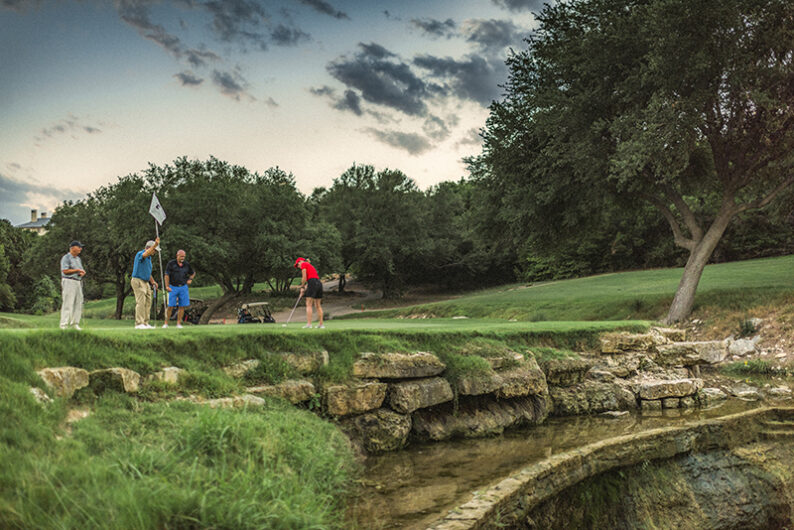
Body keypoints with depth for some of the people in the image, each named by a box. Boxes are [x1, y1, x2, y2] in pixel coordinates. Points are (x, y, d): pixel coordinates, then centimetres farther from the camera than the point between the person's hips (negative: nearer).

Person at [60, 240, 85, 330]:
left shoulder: (78, 259, 19)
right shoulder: (66, 258, -6)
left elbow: (81, 271, 23)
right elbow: (65, 271, -17)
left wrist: (82, 273, 0)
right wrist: (77, 270, -14)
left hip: (78, 282, 8)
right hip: (69, 282, -8)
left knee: (78, 303, 5)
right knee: (68, 304, -10)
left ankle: (75, 324, 10)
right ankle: (64, 325, -9)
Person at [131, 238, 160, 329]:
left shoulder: (149, 258, 17)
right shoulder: (140, 254, -11)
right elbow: (146, 253, -38)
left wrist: (153, 281, 9)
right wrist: (155, 244, -50)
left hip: (145, 282, 9)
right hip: (138, 281, -9)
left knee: (148, 303, 5)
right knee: (141, 302, -13)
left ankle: (145, 323, 7)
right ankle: (139, 324, -13)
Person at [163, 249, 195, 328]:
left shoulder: (186, 265, 5)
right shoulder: (171, 263, -5)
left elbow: (193, 273, 22)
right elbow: (167, 275, -7)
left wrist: (190, 279, 3)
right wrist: (167, 286, -16)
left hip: (183, 287, 3)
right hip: (173, 287, -3)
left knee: (182, 306, -1)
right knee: (170, 306, -6)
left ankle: (178, 323, 8)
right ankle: (166, 323, 4)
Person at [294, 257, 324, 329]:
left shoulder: (303, 264, 4)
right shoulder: (311, 266, 30)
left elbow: (304, 278, -5)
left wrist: (302, 287, 7)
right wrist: (304, 289, 17)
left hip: (312, 283, -8)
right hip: (319, 283, 8)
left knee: (309, 305, -7)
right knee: (318, 305, 9)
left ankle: (309, 324, -13)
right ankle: (321, 324, 8)